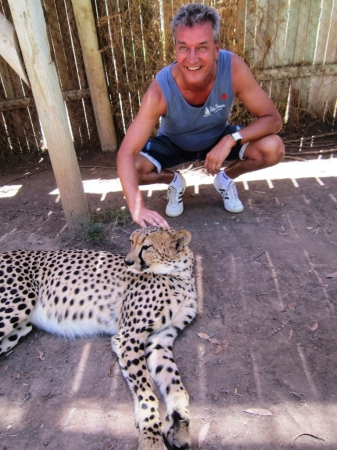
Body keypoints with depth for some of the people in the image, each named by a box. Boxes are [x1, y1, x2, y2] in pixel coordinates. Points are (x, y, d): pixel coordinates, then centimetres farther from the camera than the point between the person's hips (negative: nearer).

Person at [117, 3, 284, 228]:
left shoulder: (234, 68, -30)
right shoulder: (160, 90, -34)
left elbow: (273, 119, -23)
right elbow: (126, 154, -39)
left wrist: (231, 139, -40)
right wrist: (138, 207, -53)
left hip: (219, 138, 1)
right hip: (174, 144, -1)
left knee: (274, 148, -24)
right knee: (134, 168, -28)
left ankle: (226, 179, 8)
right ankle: (175, 181, 7)